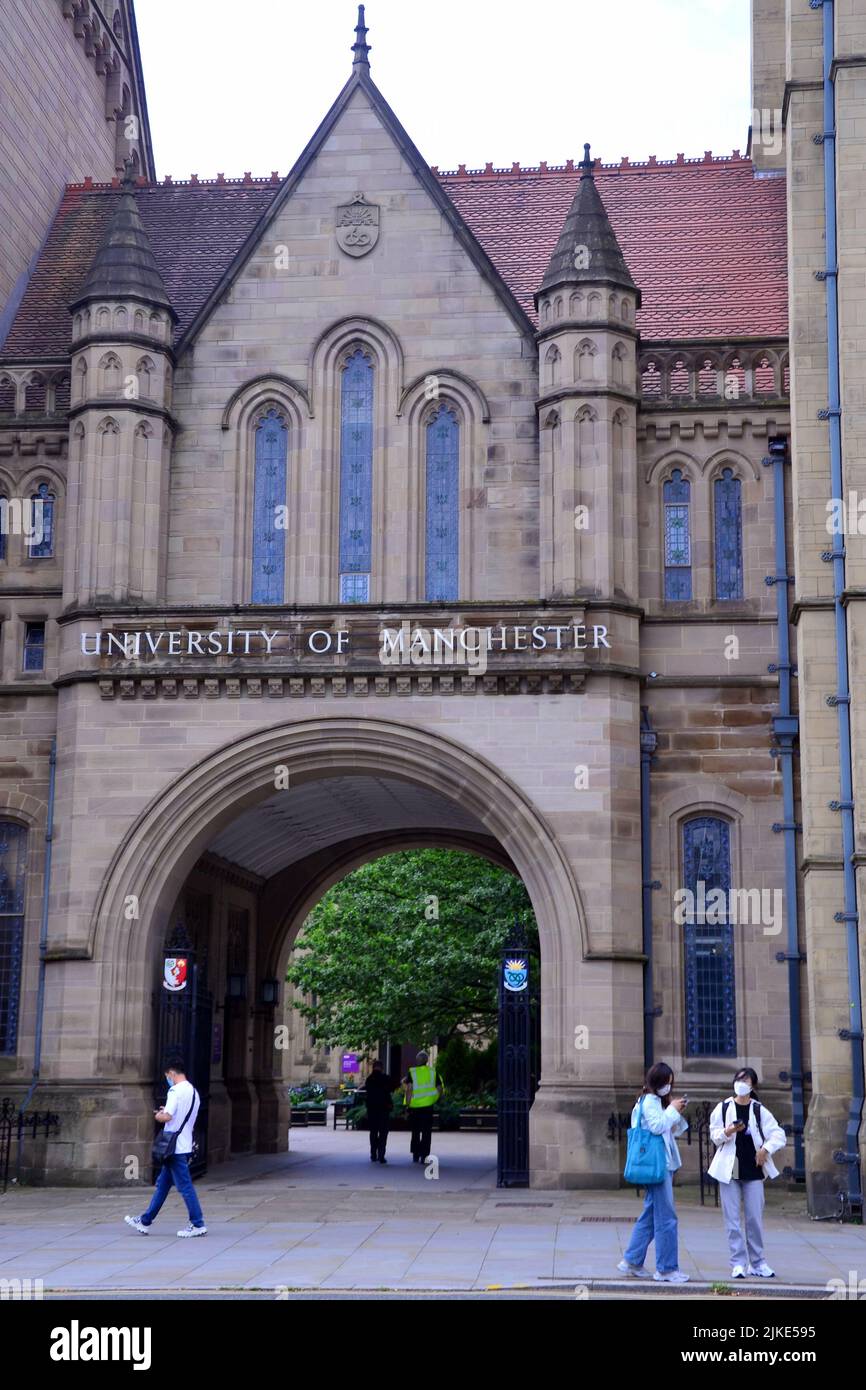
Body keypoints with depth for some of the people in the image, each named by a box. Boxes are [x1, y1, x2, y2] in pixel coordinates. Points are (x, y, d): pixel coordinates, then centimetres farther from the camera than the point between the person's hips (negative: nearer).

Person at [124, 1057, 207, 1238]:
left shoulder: (176, 1091, -15)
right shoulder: (194, 1092, 13)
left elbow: (167, 1117, -24)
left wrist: (158, 1116, -4)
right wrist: (166, 1111, 16)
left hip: (175, 1148, -9)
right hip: (185, 1146, 9)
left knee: (185, 1186, -4)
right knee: (162, 1184, 15)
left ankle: (198, 1225, -1)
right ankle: (145, 1222, 22)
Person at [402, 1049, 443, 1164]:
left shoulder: (411, 1072, -4)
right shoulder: (433, 1071, 4)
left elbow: (409, 1089, -13)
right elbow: (440, 1089, 3)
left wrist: (408, 1104, -8)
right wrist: (434, 1100, 17)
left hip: (415, 1106, -1)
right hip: (428, 1106, 1)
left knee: (415, 1132, 14)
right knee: (427, 1133, 6)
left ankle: (415, 1155, 17)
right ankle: (423, 1156, 2)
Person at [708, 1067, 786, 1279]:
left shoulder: (760, 1111, 4)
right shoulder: (723, 1108, 3)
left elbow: (779, 1135, 3)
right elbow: (714, 1135, 3)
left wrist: (766, 1149, -13)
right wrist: (728, 1132, -16)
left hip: (753, 1171, 1)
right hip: (729, 1170, 0)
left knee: (755, 1218, 3)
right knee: (732, 1219, -2)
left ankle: (757, 1263, 13)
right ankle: (738, 1264, 2)